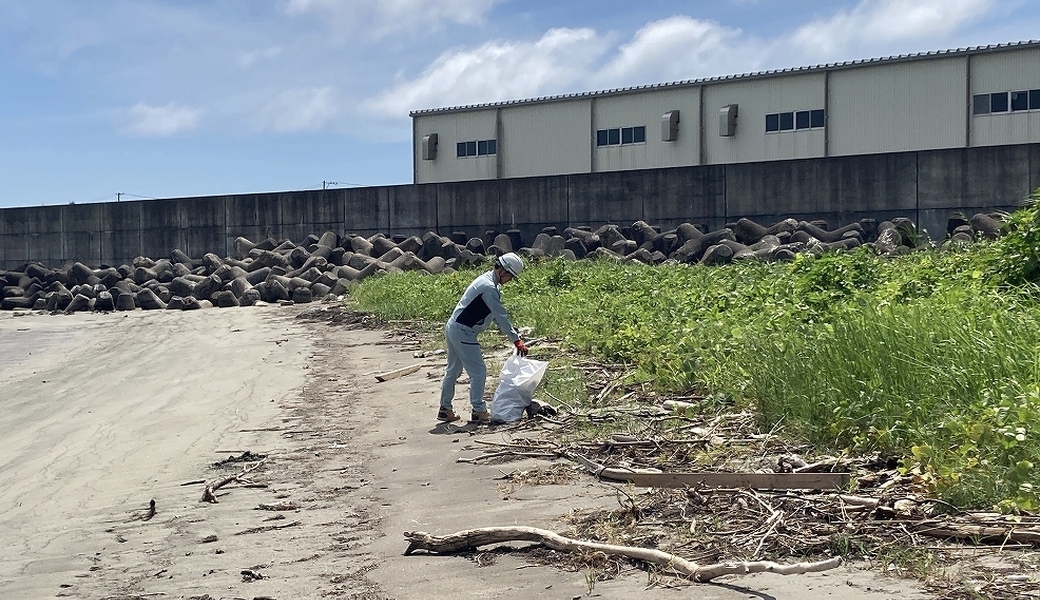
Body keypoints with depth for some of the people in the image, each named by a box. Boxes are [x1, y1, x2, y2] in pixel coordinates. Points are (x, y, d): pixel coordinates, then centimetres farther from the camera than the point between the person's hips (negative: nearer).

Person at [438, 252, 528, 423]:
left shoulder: (487, 280, 12)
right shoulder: (489, 287, -20)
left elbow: (497, 314, 16)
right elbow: (501, 316, -21)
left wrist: (514, 333, 11)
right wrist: (516, 340, -19)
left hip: (453, 328, 11)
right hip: (463, 332, -11)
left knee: (453, 370, 17)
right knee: (478, 371, -5)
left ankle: (445, 409, 25)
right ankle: (479, 411, 0)